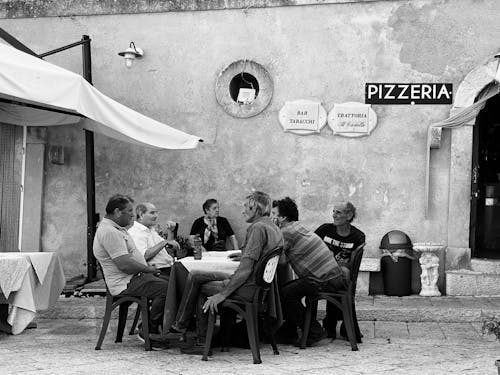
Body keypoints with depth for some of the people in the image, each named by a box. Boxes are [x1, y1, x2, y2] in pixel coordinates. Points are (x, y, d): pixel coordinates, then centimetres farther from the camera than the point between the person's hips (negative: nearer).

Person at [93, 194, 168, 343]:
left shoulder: (116, 228, 17)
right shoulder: (109, 232, -20)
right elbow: (125, 264, -26)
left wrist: (147, 268, 7)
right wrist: (148, 269, -12)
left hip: (136, 276, 11)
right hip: (125, 284, -11)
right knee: (165, 288, -23)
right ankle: (149, 333, -10)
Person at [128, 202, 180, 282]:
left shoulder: (151, 230, 24)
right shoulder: (134, 232, -6)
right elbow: (144, 256, -20)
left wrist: (170, 231, 17)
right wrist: (164, 242, -15)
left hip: (169, 267, 9)